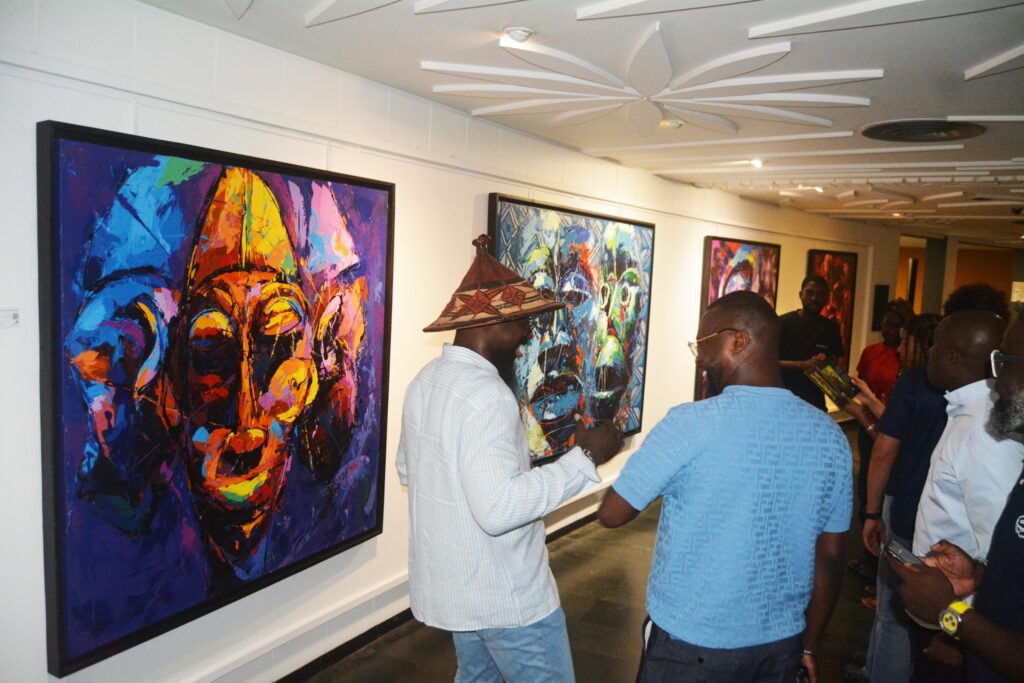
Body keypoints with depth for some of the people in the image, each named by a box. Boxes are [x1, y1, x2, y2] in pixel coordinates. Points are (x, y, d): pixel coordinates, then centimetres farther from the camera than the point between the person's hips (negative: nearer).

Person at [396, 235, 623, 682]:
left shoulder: (426, 380, 3)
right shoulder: (485, 394, -26)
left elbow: (407, 468, 15)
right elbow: (499, 508, -32)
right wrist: (585, 458, -26)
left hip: (452, 582, 9)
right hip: (503, 593, -9)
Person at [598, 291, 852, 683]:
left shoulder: (689, 423, -21)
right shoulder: (830, 436, -6)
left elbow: (611, 514, -12)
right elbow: (830, 558, 2)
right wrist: (809, 645, 14)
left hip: (691, 644, -4)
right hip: (781, 645, 4)